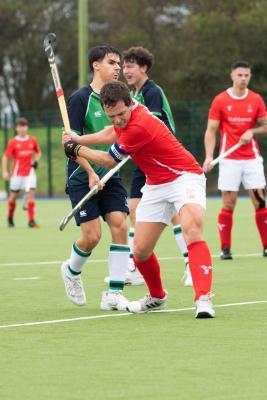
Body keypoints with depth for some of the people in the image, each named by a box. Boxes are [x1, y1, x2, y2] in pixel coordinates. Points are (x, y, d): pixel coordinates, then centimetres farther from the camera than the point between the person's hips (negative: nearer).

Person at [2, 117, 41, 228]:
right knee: (13, 197, 8)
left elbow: (38, 152, 20)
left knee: (31, 195, -12)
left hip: (30, 172, 1)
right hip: (17, 173, -1)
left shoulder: (33, 140, 5)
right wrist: (5, 171, -11)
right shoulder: (13, 142, -3)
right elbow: (5, 157, -2)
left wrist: (36, 161, 0)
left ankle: (31, 220, -12)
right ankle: (10, 218, 29)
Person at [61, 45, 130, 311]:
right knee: (92, 236, -8)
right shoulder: (81, 98, -9)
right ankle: (72, 271, 25)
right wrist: (91, 173, -19)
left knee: (119, 226, -11)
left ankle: (114, 294, -6)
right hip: (82, 177, -5)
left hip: (110, 176, 5)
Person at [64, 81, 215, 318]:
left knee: (192, 230, -34)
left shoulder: (139, 127, -28)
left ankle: (203, 299, -42)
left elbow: (111, 161, -12)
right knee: (140, 251, 2)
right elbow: (113, 133, 24)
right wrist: (77, 139, 17)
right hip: (156, 186, 8)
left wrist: (77, 150, 1)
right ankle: (157, 297, 28)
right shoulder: (124, 118, -3)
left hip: (184, 177, -8)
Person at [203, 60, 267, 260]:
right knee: (228, 204, -4)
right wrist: (209, 156, -13)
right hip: (229, 160, -2)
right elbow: (211, 131, -1)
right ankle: (225, 248, 4)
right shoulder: (220, 100, 0)